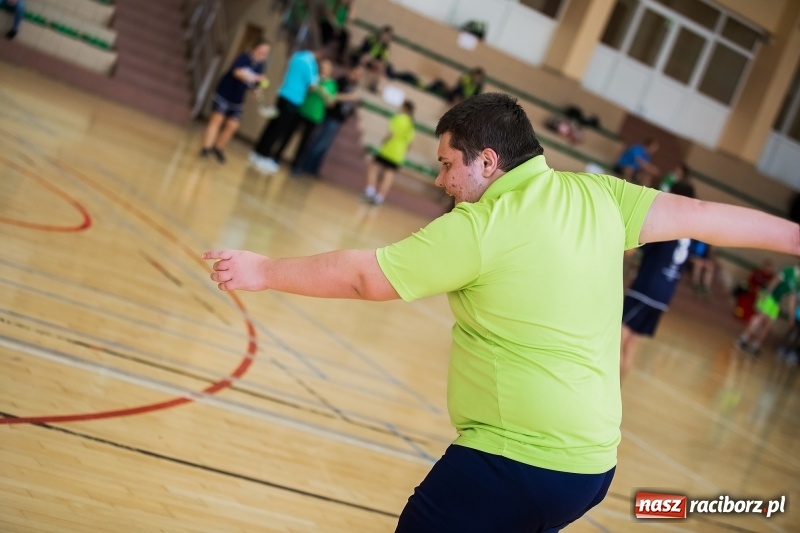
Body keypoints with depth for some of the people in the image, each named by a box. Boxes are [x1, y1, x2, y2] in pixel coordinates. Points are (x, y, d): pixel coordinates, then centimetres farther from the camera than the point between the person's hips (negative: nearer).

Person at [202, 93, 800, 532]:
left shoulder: (478, 228, -14)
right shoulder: (598, 195, 2)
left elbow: (362, 277, -8)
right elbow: (698, 214, 7)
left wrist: (264, 270, 4)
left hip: (513, 461, -8)